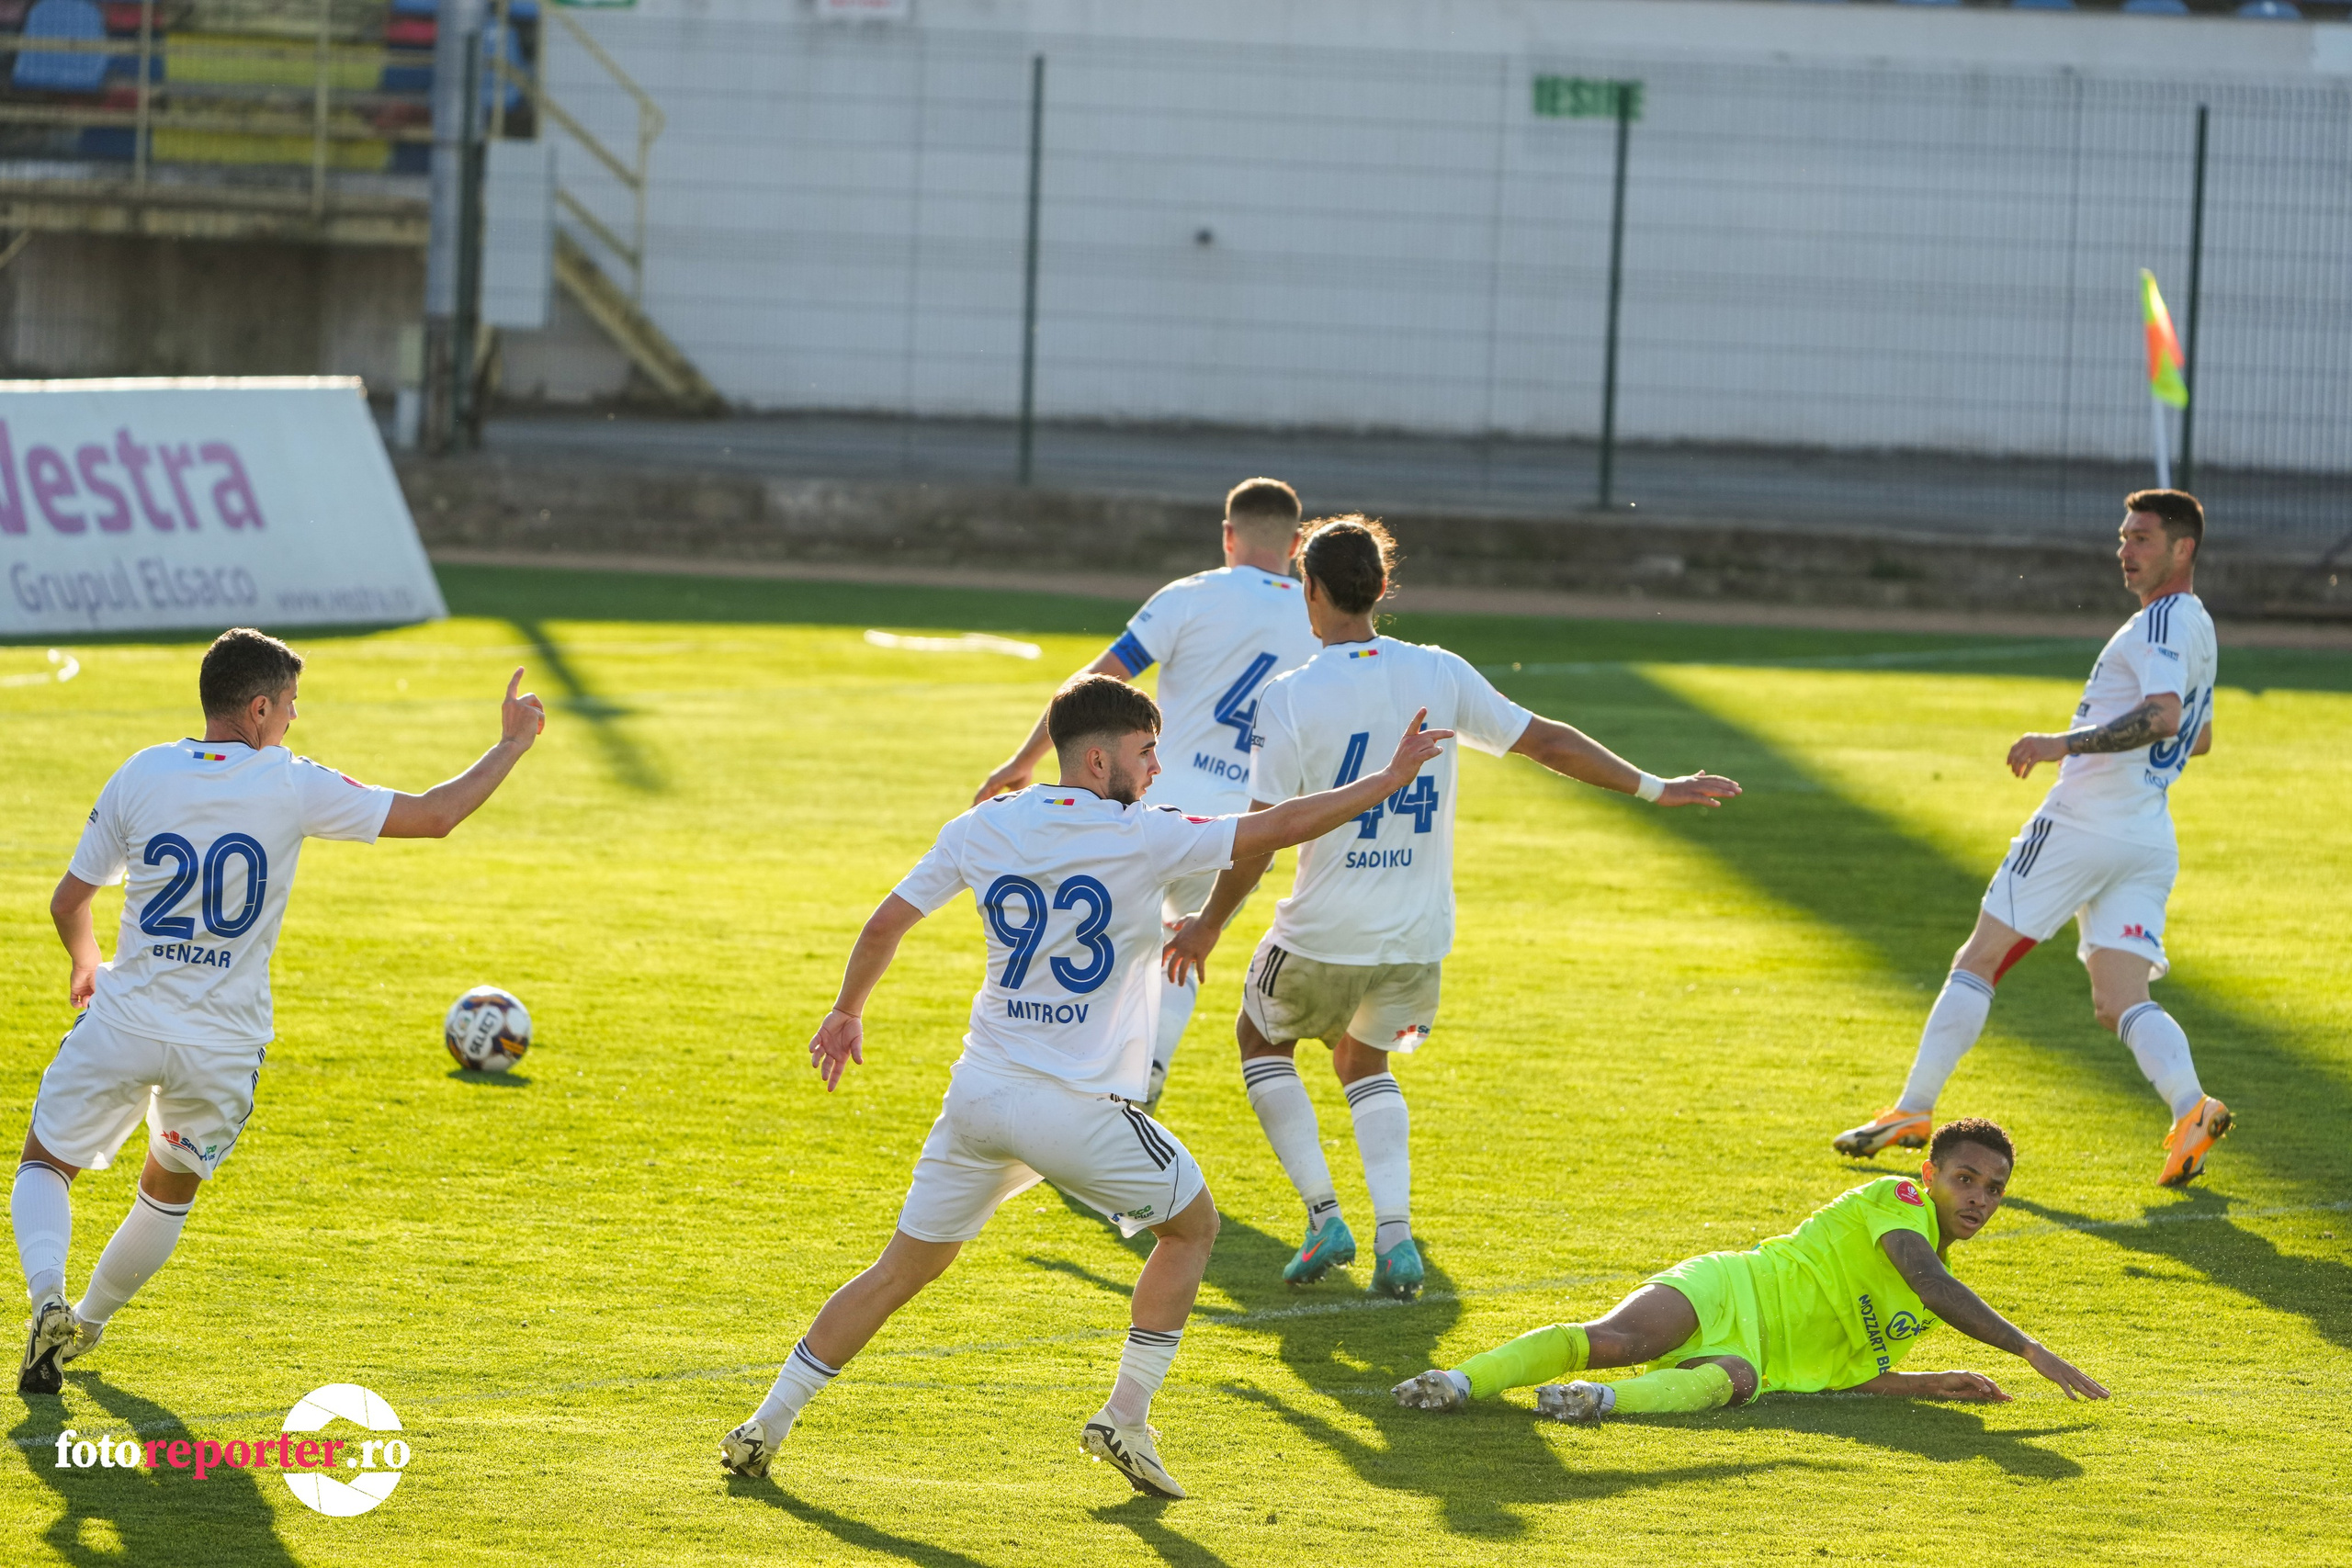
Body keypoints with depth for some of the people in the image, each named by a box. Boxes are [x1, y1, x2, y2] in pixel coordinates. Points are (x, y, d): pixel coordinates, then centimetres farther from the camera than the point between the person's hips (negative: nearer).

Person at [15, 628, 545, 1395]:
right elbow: (431, 816, -4)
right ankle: (87, 1326, 31)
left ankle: (48, 1298, -11)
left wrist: (85, 962, 32)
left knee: (45, 1164, 15)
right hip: (222, 1044, 0)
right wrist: (511, 745, 9)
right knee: (170, 1188, 25)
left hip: (125, 1018, 0)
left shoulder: (140, 776, -1)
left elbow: (68, 902, 9)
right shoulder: (291, 786, -8)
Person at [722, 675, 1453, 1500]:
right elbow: (1280, 827, -9)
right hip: (1077, 1112, -5)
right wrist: (1391, 777, 2)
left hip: (979, 1092, 5)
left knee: (902, 1269, 16)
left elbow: (886, 923, 10)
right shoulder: (1138, 839, -10)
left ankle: (765, 1429, 12)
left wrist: (846, 1013, 27)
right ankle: (1124, 1418, 15)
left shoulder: (982, 829, 4)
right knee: (1192, 1225, 19)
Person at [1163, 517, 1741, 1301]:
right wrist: (1653, 788, 15)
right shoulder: (1439, 675, -2)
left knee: (1262, 1038, 23)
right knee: (1362, 1060, 27)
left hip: (1324, 934, -4)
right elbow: (1549, 742, 4)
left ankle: (1323, 1215, 9)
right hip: (1419, 934, 4)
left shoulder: (1289, 698, -14)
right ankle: (1394, 1236, 7)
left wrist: (1208, 926, 1)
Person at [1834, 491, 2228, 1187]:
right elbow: (2196, 736, 33)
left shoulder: (2162, 621, -11)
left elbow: (2163, 715, -27)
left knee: (1977, 961, 3)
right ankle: (2191, 1110, -25)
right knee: (2123, 1002, 0)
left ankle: (1913, 1110, 8)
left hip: (2083, 820, -9)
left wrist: (2065, 743, -29)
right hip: (2150, 840, 9)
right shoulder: (2197, 628, 19)